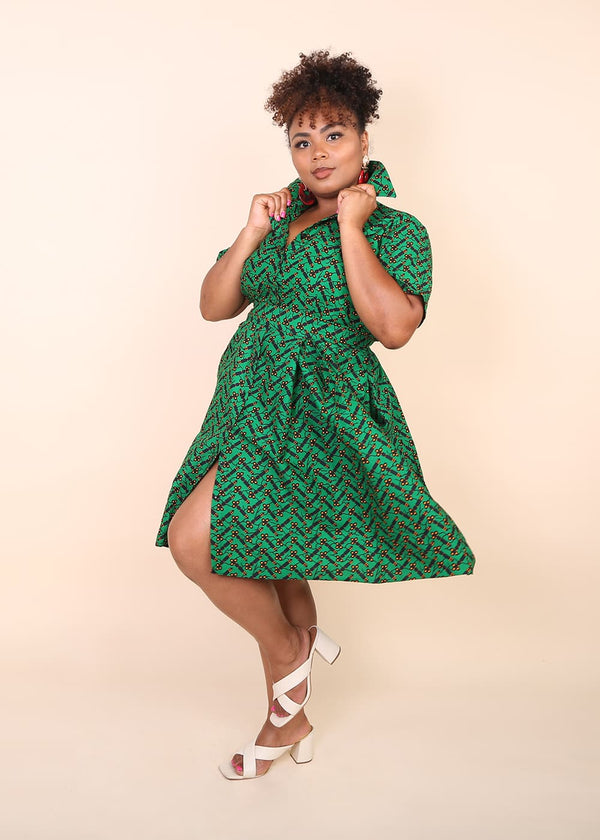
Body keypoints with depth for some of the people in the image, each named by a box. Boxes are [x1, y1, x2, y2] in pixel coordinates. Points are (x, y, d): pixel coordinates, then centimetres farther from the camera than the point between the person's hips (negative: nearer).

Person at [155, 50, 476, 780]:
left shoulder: (397, 230, -4)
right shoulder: (279, 218, 12)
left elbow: (394, 326, -22)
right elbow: (214, 306, 8)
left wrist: (350, 226, -16)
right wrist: (251, 233, -5)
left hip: (319, 415, -7)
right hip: (252, 403, 7)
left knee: (194, 539, -18)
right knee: (268, 559, 16)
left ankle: (291, 644, 10)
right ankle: (288, 721, 34)